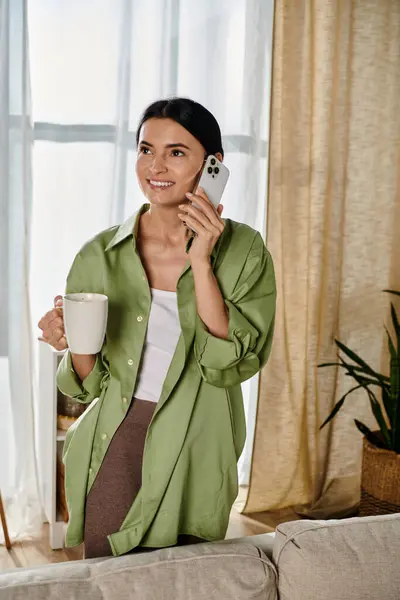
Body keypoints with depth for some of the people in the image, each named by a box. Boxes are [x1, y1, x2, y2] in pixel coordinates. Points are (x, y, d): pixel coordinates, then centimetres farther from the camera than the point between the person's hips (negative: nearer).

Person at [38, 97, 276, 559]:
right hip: (115, 452, 1)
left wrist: (200, 261, -21)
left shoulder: (244, 252, -7)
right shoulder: (100, 255, -5)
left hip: (196, 463, 0)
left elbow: (228, 364, -18)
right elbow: (91, 382, 2)